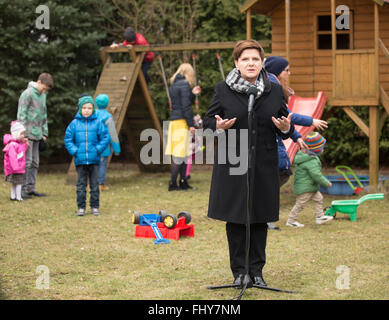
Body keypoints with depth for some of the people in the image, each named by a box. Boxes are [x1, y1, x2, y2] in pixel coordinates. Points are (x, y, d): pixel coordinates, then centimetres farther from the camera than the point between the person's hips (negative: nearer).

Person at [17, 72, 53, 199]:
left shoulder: (42, 95, 14)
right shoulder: (27, 94, -10)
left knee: (35, 162, 8)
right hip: (27, 134, -8)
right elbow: (21, 115, -13)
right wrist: (24, 135, -16)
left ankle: (31, 187, 13)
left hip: (36, 134, 8)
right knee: (26, 162, -8)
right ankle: (22, 189, -4)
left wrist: (44, 133, 15)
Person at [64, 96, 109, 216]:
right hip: (80, 160, 0)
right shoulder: (74, 123, 1)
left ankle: (95, 206, 14)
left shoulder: (97, 123, 0)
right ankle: (81, 207, 10)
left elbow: (105, 137, 3)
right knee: (81, 184, 4)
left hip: (94, 160, 0)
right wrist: (74, 151, -5)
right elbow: (68, 139, 5)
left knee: (94, 184, 6)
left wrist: (98, 149, -6)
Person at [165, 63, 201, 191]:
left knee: (184, 153, 13)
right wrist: (191, 124, -14)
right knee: (180, 153, -7)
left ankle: (183, 182, 15)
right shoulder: (185, 84, -10)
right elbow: (186, 106, -15)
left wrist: (192, 94, 14)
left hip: (174, 121, 9)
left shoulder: (173, 85, 17)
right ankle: (173, 183, -7)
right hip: (182, 121, -9)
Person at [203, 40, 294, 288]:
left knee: (260, 219, 6)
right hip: (232, 165, -2)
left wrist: (285, 128, -12)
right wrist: (219, 126, -18)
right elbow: (208, 121, 3)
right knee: (235, 220, 3)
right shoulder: (223, 90, 1)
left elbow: (287, 126, 11)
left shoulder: (275, 91, 8)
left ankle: (257, 269, 18)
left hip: (264, 166, 2)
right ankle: (239, 271, 14)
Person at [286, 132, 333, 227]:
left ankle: (320, 217, 24)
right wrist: (327, 183, -16)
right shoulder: (312, 161, -26)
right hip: (305, 188, -10)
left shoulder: (301, 154, 4)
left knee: (318, 198, 16)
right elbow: (316, 175, -29)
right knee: (300, 204, -1)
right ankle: (291, 220, 9)